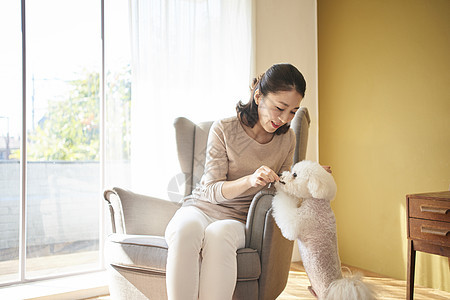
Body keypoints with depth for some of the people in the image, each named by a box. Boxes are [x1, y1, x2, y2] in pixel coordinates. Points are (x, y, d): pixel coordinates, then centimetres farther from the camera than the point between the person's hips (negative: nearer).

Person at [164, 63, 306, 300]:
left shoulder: (287, 139, 5)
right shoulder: (224, 129, -7)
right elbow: (212, 190, -10)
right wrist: (250, 180, -29)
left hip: (239, 219, 1)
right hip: (200, 207, -1)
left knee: (218, 234, -38)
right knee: (186, 230, -39)